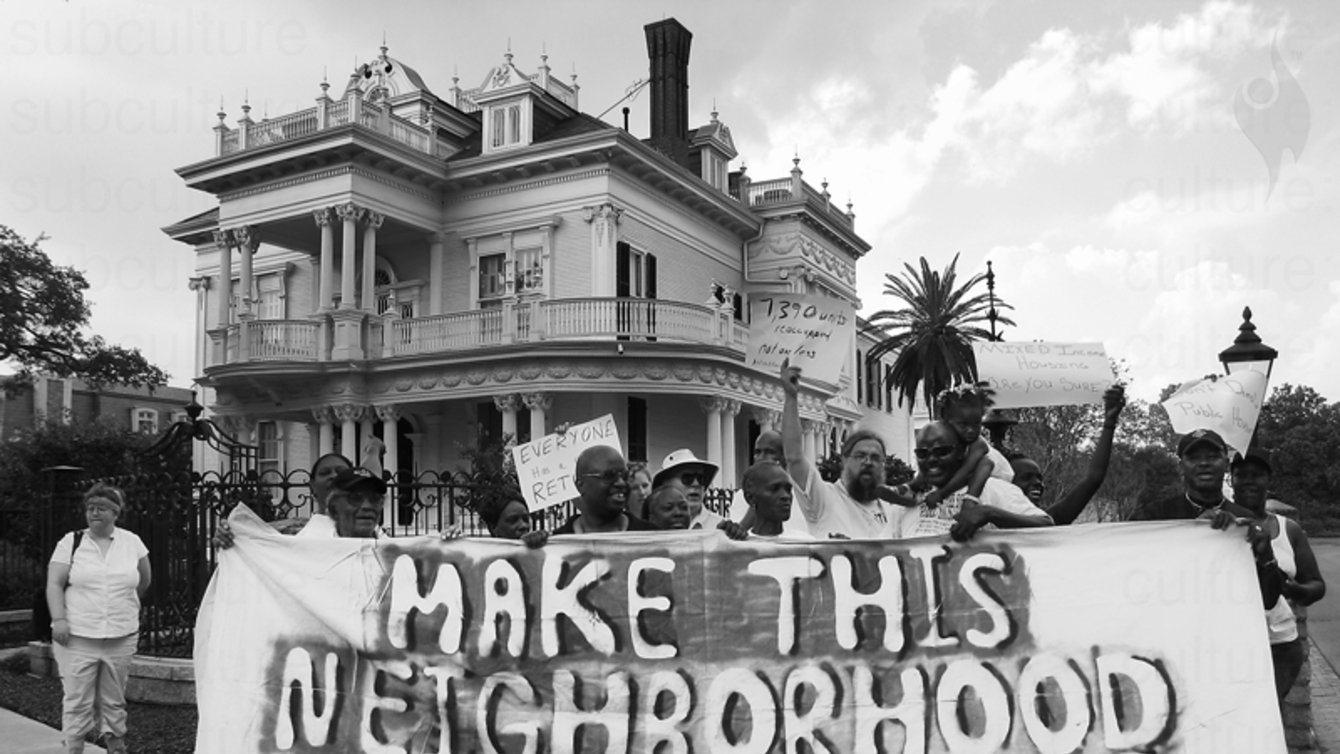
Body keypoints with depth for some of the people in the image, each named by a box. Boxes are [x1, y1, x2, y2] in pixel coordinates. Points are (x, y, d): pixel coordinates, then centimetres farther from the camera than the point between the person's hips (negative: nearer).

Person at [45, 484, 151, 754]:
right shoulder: (71, 542, 1)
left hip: (121, 638, 2)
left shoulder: (132, 542, 6)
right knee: (77, 701, -2)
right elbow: (54, 584, -2)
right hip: (78, 637, -2)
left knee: (114, 700, 11)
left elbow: (145, 580, 18)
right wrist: (59, 619, -14)